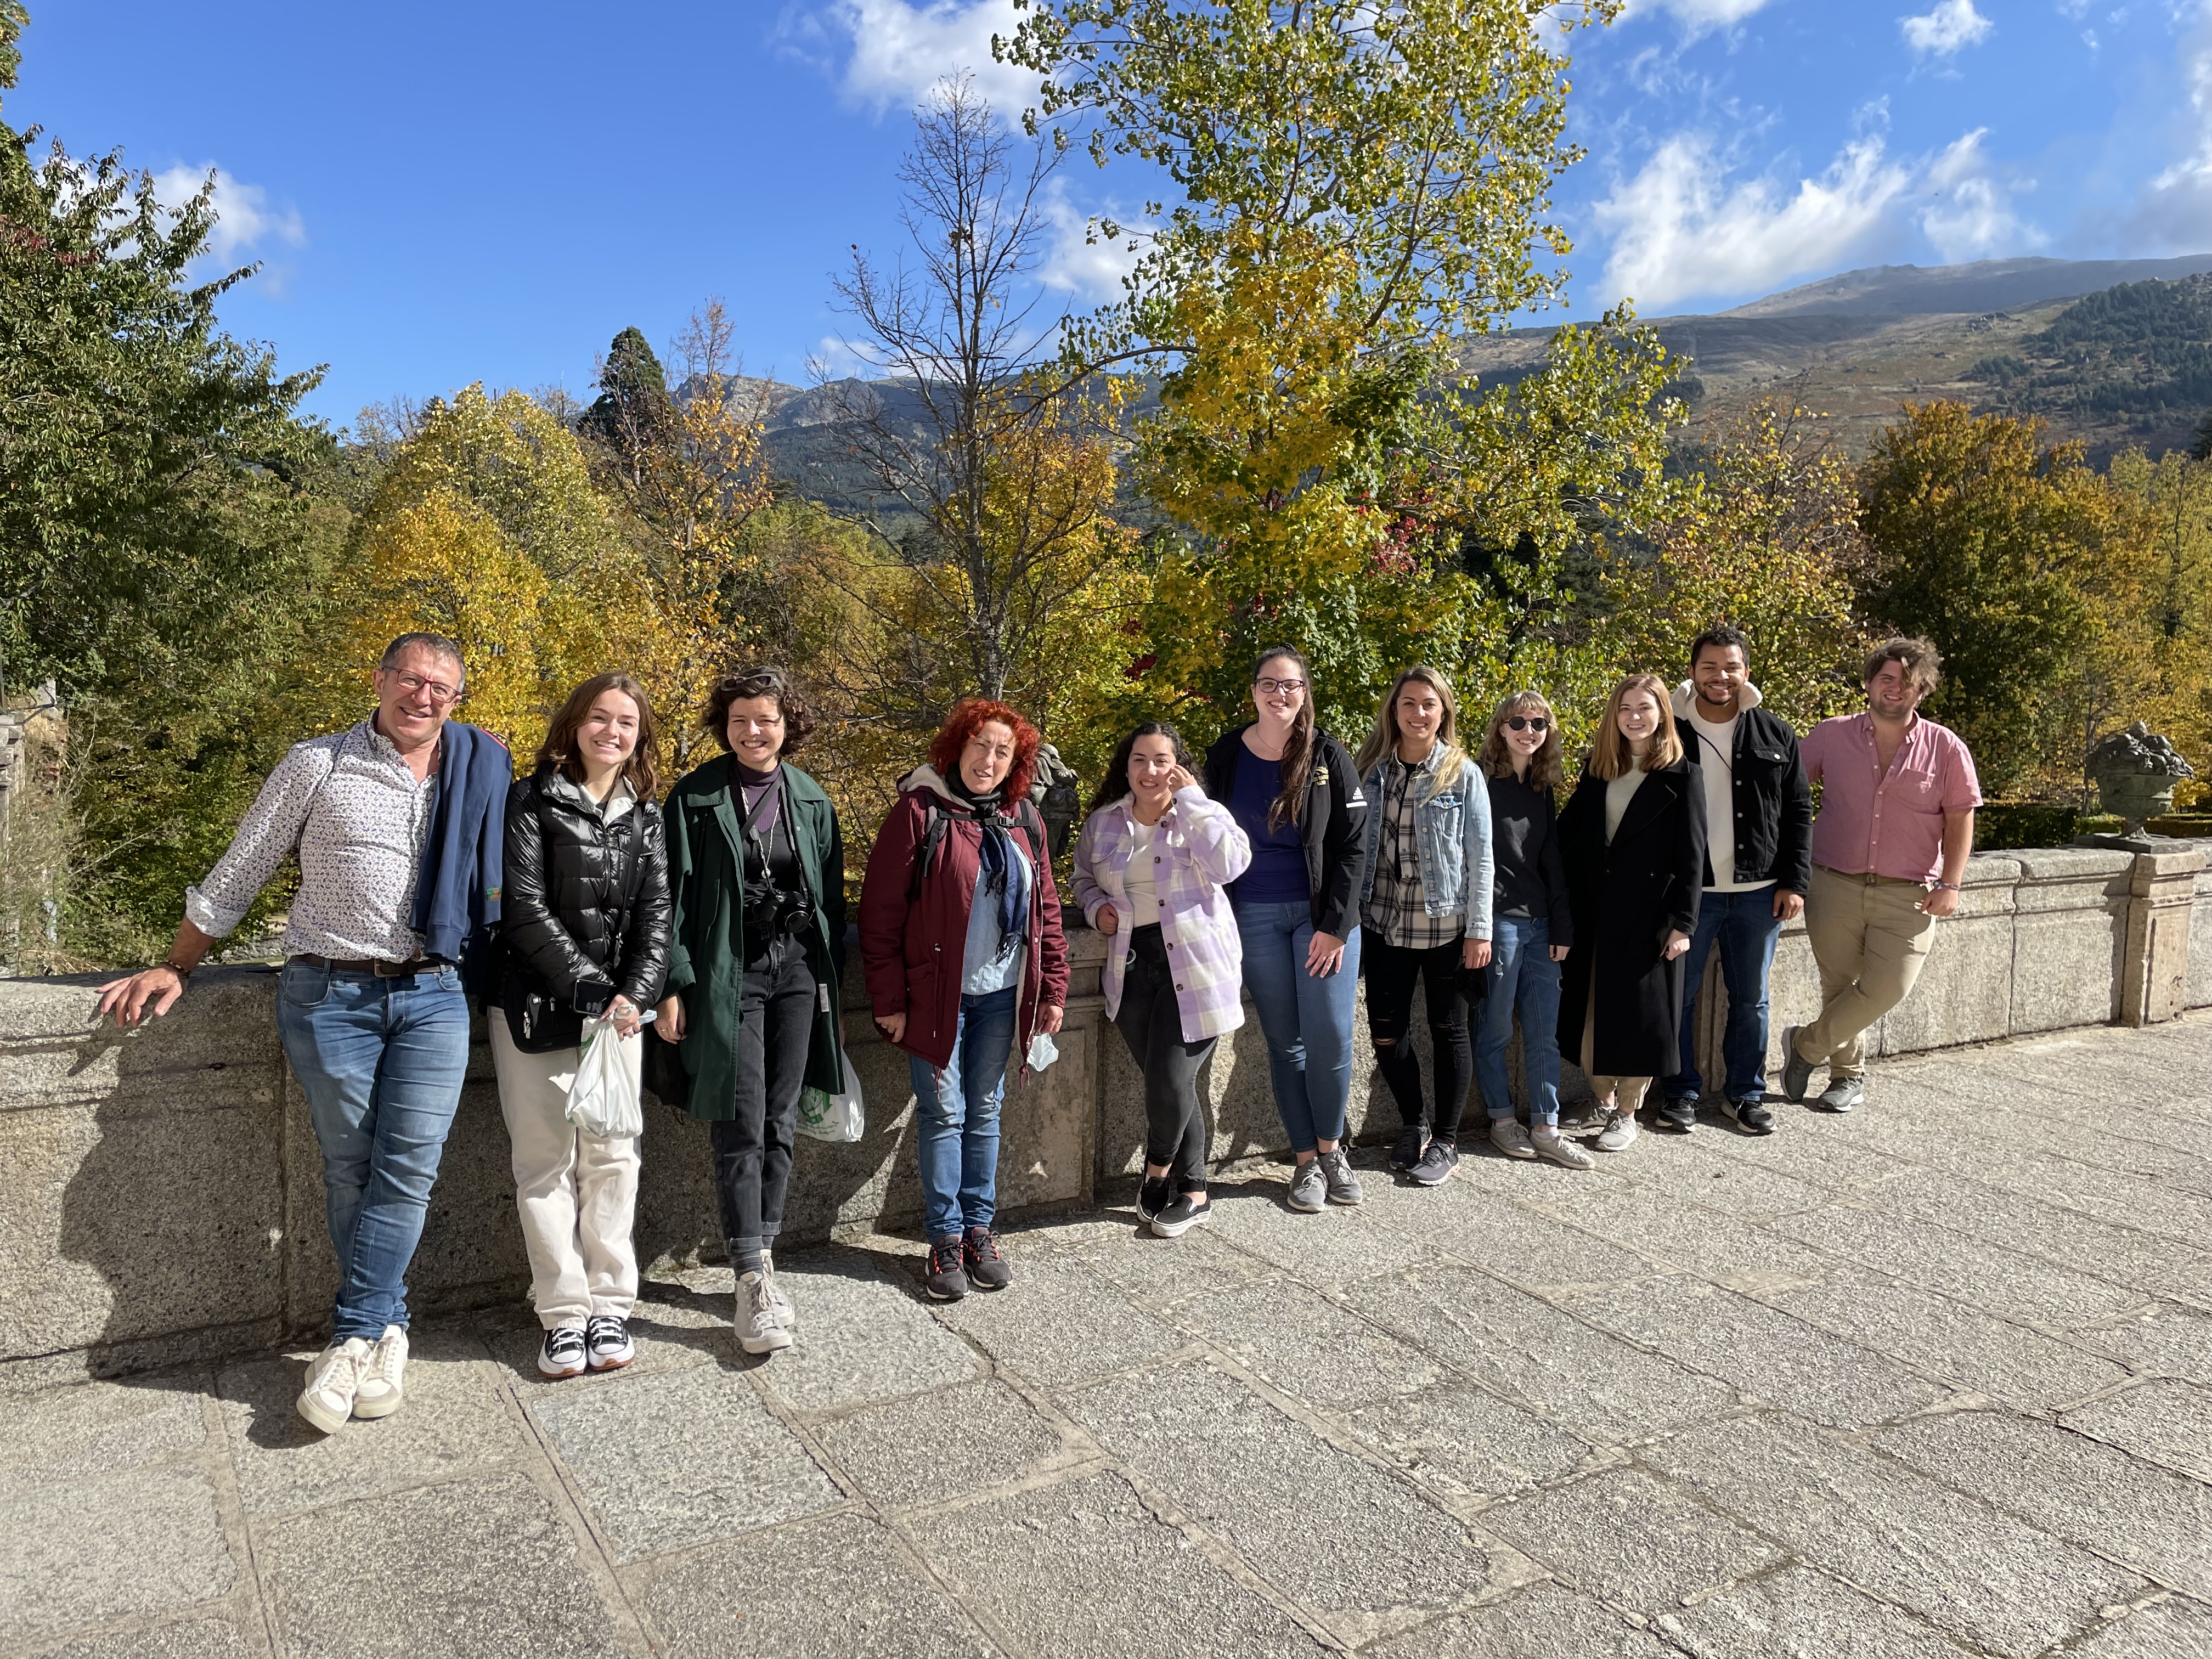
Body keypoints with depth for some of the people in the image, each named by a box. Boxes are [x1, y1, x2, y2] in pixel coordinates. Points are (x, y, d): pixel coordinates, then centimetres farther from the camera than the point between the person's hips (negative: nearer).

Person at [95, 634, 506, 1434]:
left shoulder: (482, 769, 8)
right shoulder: (318, 766, 3)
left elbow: (493, 873, 21)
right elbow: (238, 874, 9)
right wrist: (174, 968, 9)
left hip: (435, 997, 2)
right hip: (330, 993, -1)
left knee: (410, 1167, -6)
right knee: (350, 1169, 2)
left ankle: (351, 1339, 3)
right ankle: (384, 1331, 13)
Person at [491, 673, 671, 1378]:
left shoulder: (646, 816, 9)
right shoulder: (533, 802, -2)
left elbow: (655, 914, 2)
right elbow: (526, 908, -9)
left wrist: (633, 995, -13)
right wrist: (589, 992, -15)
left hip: (618, 1008, 3)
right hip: (537, 1009, -3)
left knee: (612, 1157, 4)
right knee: (545, 1159, 2)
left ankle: (610, 1307, 14)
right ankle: (564, 1315, 11)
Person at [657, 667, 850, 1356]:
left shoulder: (811, 800, 8)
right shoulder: (696, 797, -2)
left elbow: (831, 897, 12)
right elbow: (675, 895, -4)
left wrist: (833, 982, 10)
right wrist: (674, 985, -9)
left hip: (798, 970, 4)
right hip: (729, 973, -3)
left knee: (780, 1125, 7)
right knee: (741, 1127, -6)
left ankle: (761, 1265, 18)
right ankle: (754, 1279, -2)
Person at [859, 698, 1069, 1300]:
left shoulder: (1024, 821, 7)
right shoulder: (918, 811, -9)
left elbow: (1046, 909, 12)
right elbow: (881, 911, -10)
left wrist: (1052, 989, 8)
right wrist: (889, 1000, -11)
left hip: (1001, 995, 4)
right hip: (937, 995, -4)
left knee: (985, 1112, 12)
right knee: (944, 1114, 3)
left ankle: (979, 1228, 23)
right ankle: (946, 1239, 14)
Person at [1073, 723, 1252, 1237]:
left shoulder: (1204, 816, -1)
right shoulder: (1103, 822, 10)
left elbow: (1229, 864, -20)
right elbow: (1084, 877, 24)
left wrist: (1190, 800, -16)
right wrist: (1096, 907, 2)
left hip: (1193, 968, -3)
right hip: (1132, 966, 4)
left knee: (1169, 1081, -8)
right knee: (1167, 1083, 6)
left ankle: (1157, 1173, 20)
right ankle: (1193, 1191, 21)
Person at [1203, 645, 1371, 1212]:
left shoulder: (1328, 756, -3)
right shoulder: (1225, 757, 2)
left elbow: (1352, 846, -3)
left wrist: (1335, 926, -9)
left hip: (1322, 914, -1)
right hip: (1255, 918, 1)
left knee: (1331, 1037, -5)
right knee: (1285, 1043, 4)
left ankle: (1331, 1148, 17)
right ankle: (1306, 1160, 17)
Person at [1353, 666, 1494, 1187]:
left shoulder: (1464, 776, -4)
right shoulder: (1371, 770, 4)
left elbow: (1480, 857, -4)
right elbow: (1354, 845, 8)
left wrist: (1479, 930, -9)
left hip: (1444, 925, -3)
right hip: (1384, 922, 3)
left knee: (1448, 1031, 7)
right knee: (1386, 1033, 5)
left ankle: (1446, 1142, 21)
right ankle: (1412, 1126, 28)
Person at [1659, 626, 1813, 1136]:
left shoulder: (1775, 736, 5)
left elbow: (1799, 812, 7)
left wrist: (1794, 882, 0)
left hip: (1758, 893, 2)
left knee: (1751, 999, 11)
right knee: (1678, 995, 5)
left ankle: (1746, 1093, 25)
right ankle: (1680, 1092, 20)